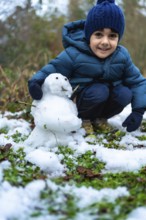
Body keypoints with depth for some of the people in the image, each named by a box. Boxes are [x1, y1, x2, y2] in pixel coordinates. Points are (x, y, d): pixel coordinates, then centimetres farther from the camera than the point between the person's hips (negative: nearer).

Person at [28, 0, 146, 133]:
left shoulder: (122, 56, -7)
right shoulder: (74, 54, -18)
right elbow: (53, 70, -9)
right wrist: (36, 81, -32)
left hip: (106, 103, 4)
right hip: (78, 104, -4)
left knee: (125, 93, -25)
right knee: (100, 91, -33)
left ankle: (100, 119, 2)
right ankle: (85, 121, -5)